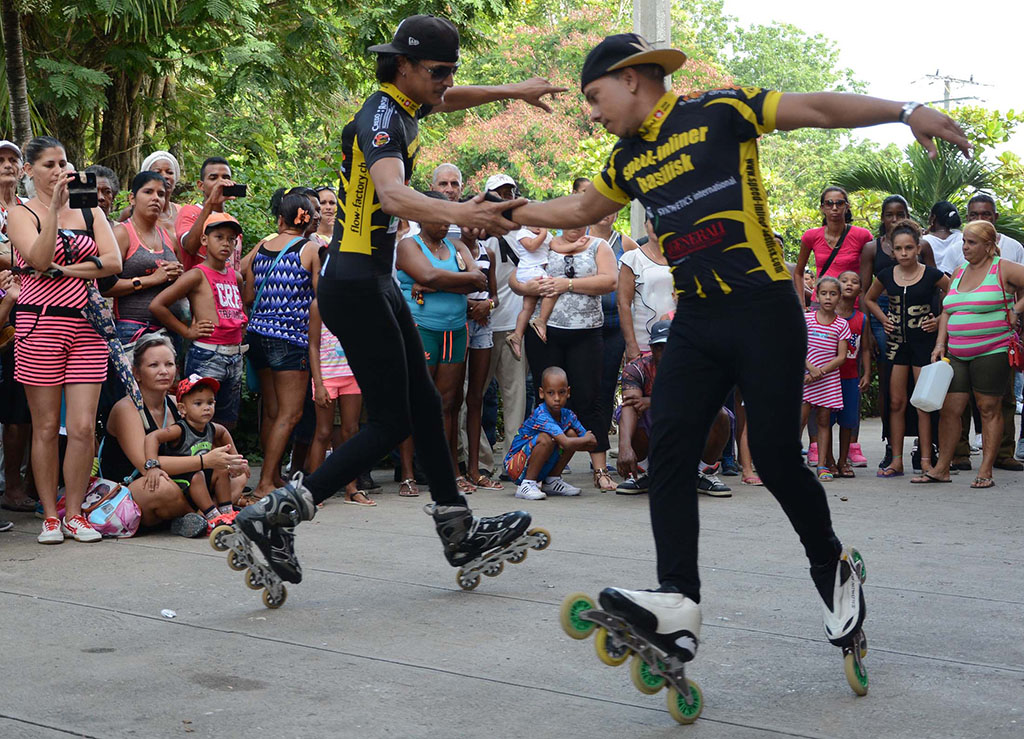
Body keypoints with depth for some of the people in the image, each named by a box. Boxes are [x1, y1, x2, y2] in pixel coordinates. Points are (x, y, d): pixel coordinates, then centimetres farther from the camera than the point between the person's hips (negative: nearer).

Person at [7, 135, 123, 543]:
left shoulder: (91, 213, 13)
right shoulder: (22, 214, 3)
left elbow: (114, 262, 0)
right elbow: (39, 258, -14)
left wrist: (62, 270, -8)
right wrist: (55, 207, -19)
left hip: (86, 326, 3)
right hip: (41, 324, -3)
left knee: (84, 426, -3)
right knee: (46, 426, 1)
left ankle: (74, 513, 7)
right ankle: (50, 516, 9)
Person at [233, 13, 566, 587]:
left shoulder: (405, 107, 10)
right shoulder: (381, 118, -19)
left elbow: (450, 100, 37)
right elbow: (393, 196, -40)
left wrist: (512, 91, 30)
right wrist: (461, 213, -55)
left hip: (377, 283, 10)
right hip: (354, 287, -10)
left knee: (424, 405, 14)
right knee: (391, 423, -8)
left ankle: (460, 532, 23)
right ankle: (275, 514, -8)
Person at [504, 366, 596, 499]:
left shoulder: (568, 416, -3)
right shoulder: (541, 415, -26)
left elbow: (592, 443, -2)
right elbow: (566, 443, -35)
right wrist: (587, 439, -17)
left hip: (541, 470, 7)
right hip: (515, 467, -7)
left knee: (571, 434, -6)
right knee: (546, 438, -31)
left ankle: (552, 481, 4)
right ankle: (527, 484, -19)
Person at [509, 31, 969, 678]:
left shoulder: (719, 112, -3)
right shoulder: (630, 160, 17)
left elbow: (816, 109, -6)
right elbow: (583, 208, 33)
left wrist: (907, 111, -15)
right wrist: (511, 212, 31)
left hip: (764, 311, -6)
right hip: (696, 322, 6)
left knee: (775, 455, -6)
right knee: (669, 448, -11)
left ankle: (833, 568, 21)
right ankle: (680, 606, -16)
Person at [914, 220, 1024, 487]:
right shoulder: (959, 273, 16)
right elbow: (947, 312, 18)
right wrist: (940, 344, 7)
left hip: (992, 352, -6)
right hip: (957, 354, 6)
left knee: (989, 408, -3)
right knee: (950, 408, 1)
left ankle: (986, 471, 1)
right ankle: (941, 468, 6)